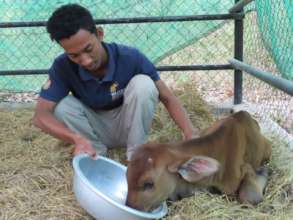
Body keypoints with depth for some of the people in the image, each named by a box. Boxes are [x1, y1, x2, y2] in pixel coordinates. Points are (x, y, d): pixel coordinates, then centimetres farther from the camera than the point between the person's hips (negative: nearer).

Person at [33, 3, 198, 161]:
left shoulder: (130, 57, -27)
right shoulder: (63, 67, -23)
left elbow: (167, 98, -23)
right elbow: (41, 115, -30)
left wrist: (191, 135, -39)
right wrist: (77, 138, -48)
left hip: (129, 126, -1)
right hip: (96, 129, 1)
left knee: (143, 84, -30)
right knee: (62, 106, -28)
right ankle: (98, 155, -5)